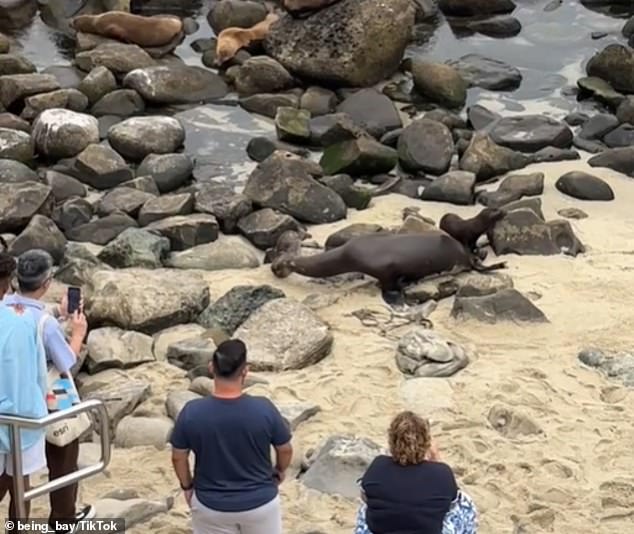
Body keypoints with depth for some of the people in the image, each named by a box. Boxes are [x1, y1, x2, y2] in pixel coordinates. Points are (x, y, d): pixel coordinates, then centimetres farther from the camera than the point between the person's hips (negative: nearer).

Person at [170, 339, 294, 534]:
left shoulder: (192, 413, -20)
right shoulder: (264, 409, -22)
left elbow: (178, 457, -6)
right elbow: (285, 450, -6)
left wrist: (187, 486, 13)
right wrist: (280, 471, 16)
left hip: (211, 505, 0)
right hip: (260, 502, 0)